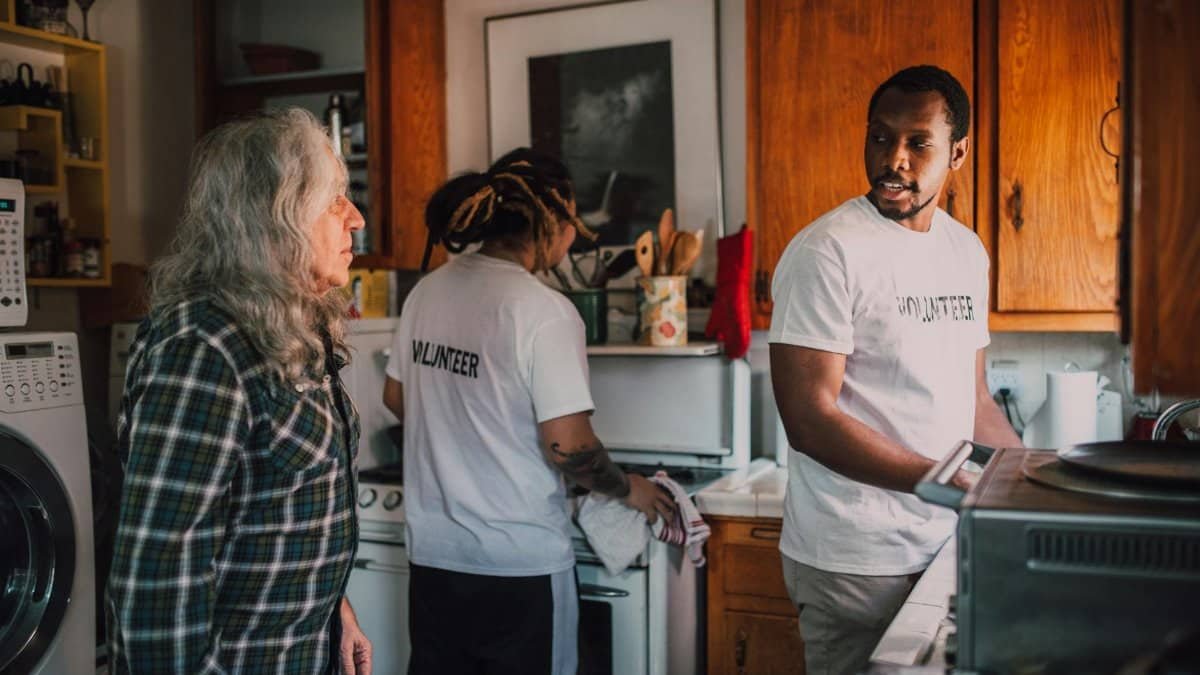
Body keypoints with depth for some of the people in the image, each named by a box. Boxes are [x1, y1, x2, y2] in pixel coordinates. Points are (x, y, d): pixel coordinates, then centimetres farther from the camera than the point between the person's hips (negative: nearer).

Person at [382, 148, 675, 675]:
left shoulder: (427, 291, 2)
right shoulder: (544, 310, -18)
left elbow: (396, 399, 13)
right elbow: (566, 446, -20)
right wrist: (628, 489, -2)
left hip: (433, 552, 6)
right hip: (520, 563, -6)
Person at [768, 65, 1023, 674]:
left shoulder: (966, 251, 10)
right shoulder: (827, 251, -13)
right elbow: (808, 419, -19)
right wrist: (945, 482, -22)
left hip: (945, 542, 7)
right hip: (854, 560, -7)